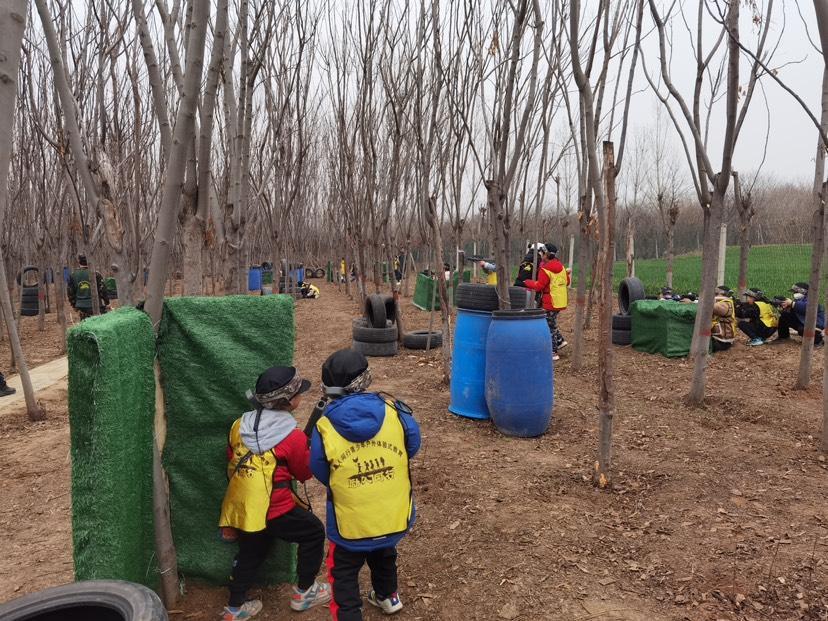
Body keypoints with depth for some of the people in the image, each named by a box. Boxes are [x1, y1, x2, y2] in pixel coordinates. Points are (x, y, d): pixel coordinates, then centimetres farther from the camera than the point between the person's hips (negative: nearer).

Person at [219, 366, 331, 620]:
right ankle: (304, 593, 28)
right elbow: (305, 472, -4)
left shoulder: (240, 425, -1)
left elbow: (231, 464, 10)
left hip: (241, 505, 7)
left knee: (250, 554, 27)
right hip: (274, 509, -6)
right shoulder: (293, 437, -19)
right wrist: (313, 444, 8)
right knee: (314, 533, 16)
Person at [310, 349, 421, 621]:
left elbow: (320, 474, -4)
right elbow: (413, 448, 1)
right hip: (396, 517, 4)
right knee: (384, 554, 34)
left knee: (343, 574, 21)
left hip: (352, 525, -3)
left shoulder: (324, 428, -21)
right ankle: (387, 596, 58)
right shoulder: (394, 411, -17)